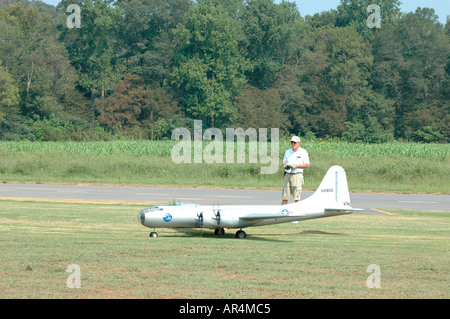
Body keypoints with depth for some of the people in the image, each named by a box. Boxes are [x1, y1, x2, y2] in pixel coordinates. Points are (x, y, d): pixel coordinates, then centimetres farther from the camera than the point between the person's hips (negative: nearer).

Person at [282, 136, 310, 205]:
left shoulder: (303, 152, 3)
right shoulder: (287, 152, 18)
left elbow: (307, 165, 1)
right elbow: (284, 163, 22)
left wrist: (297, 165, -12)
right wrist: (285, 165, -2)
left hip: (297, 175, -4)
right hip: (288, 175, 4)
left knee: (297, 198, -8)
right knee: (285, 197, 1)